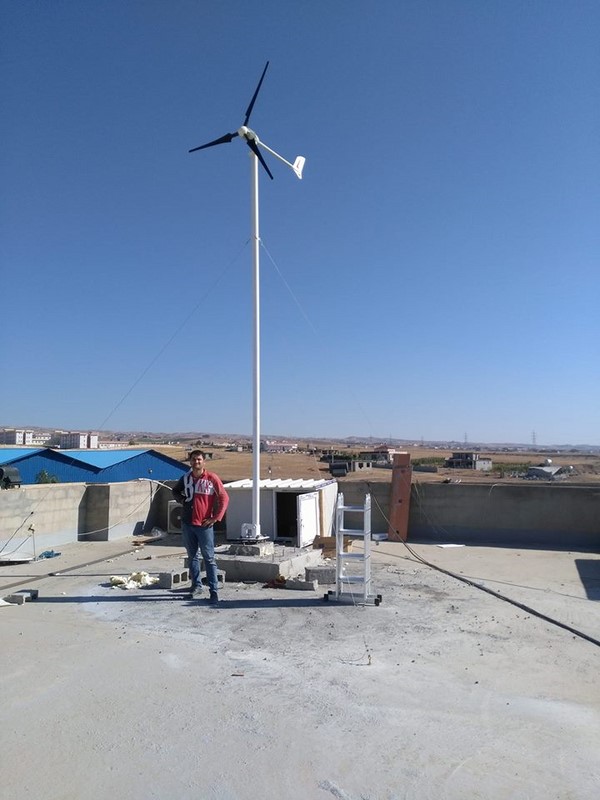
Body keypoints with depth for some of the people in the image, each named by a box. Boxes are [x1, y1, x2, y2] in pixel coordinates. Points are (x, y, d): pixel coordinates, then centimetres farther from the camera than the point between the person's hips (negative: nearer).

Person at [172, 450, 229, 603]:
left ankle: (214, 591, 2)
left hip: (204, 525, -4)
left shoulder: (212, 478, -7)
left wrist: (216, 518, -10)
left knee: (209, 558, -2)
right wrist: (181, 499, 6)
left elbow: (224, 498, -5)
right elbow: (175, 490, 26)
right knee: (192, 556, 12)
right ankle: (196, 586, 24)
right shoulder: (185, 478, 6)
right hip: (187, 523, 5)